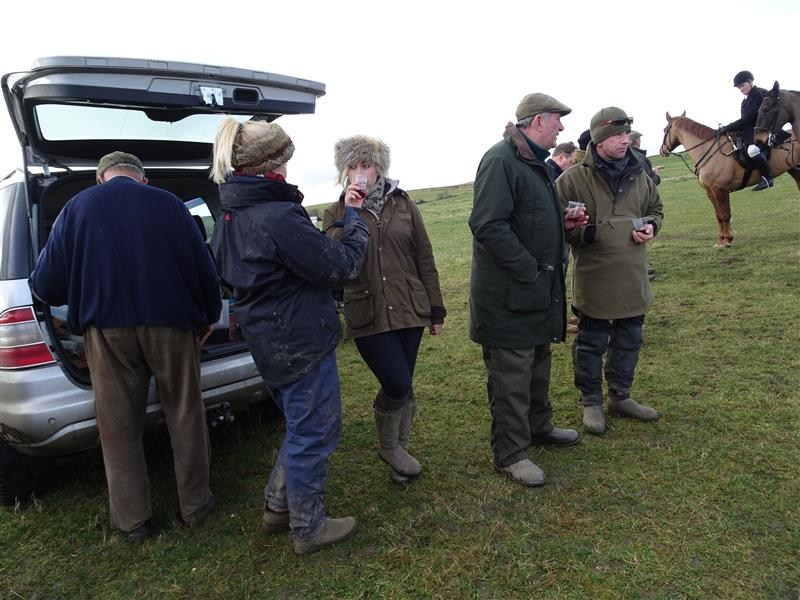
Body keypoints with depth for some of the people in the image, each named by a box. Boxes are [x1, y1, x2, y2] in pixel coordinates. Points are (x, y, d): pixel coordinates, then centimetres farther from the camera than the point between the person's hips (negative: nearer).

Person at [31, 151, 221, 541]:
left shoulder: (77, 207, 2)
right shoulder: (168, 204, 0)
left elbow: (47, 285, 0)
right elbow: (204, 269, 0)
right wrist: (208, 317, 16)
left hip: (107, 330, 1)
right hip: (170, 324, 0)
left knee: (119, 428, 13)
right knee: (185, 415, 13)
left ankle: (133, 520, 23)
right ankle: (194, 505, 25)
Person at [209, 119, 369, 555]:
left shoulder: (230, 217, 6)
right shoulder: (279, 217, -23)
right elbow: (340, 267, -18)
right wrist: (355, 221, -2)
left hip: (268, 340, 9)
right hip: (302, 342, -9)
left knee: (301, 426, 26)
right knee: (315, 433, 8)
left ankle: (277, 508, 38)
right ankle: (309, 529, 25)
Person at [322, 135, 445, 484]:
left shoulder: (403, 205, 5)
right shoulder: (336, 214, 2)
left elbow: (425, 260, 8)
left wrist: (436, 311, 8)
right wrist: (348, 215, -20)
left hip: (409, 310, 2)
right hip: (368, 317, -2)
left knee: (403, 386, 9)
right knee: (398, 385, -8)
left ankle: (399, 448, 33)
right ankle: (389, 447, 22)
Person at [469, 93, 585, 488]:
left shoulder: (535, 162, 16)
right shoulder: (501, 159, -17)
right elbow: (488, 225, -26)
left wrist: (564, 222, 7)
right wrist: (530, 272, -22)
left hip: (540, 287, 10)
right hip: (509, 293, -10)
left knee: (538, 362, 22)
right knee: (511, 374, 1)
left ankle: (539, 426, 41)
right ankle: (510, 454, 15)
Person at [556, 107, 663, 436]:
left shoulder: (639, 175, 7)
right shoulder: (573, 178, -10)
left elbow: (656, 209, 20)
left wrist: (650, 226, -1)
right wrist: (583, 231, -25)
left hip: (634, 278, 6)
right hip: (594, 279, -6)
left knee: (629, 340, 18)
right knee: (591, 343, 6)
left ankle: (620, 396, 36)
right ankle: (591, 402, 24)